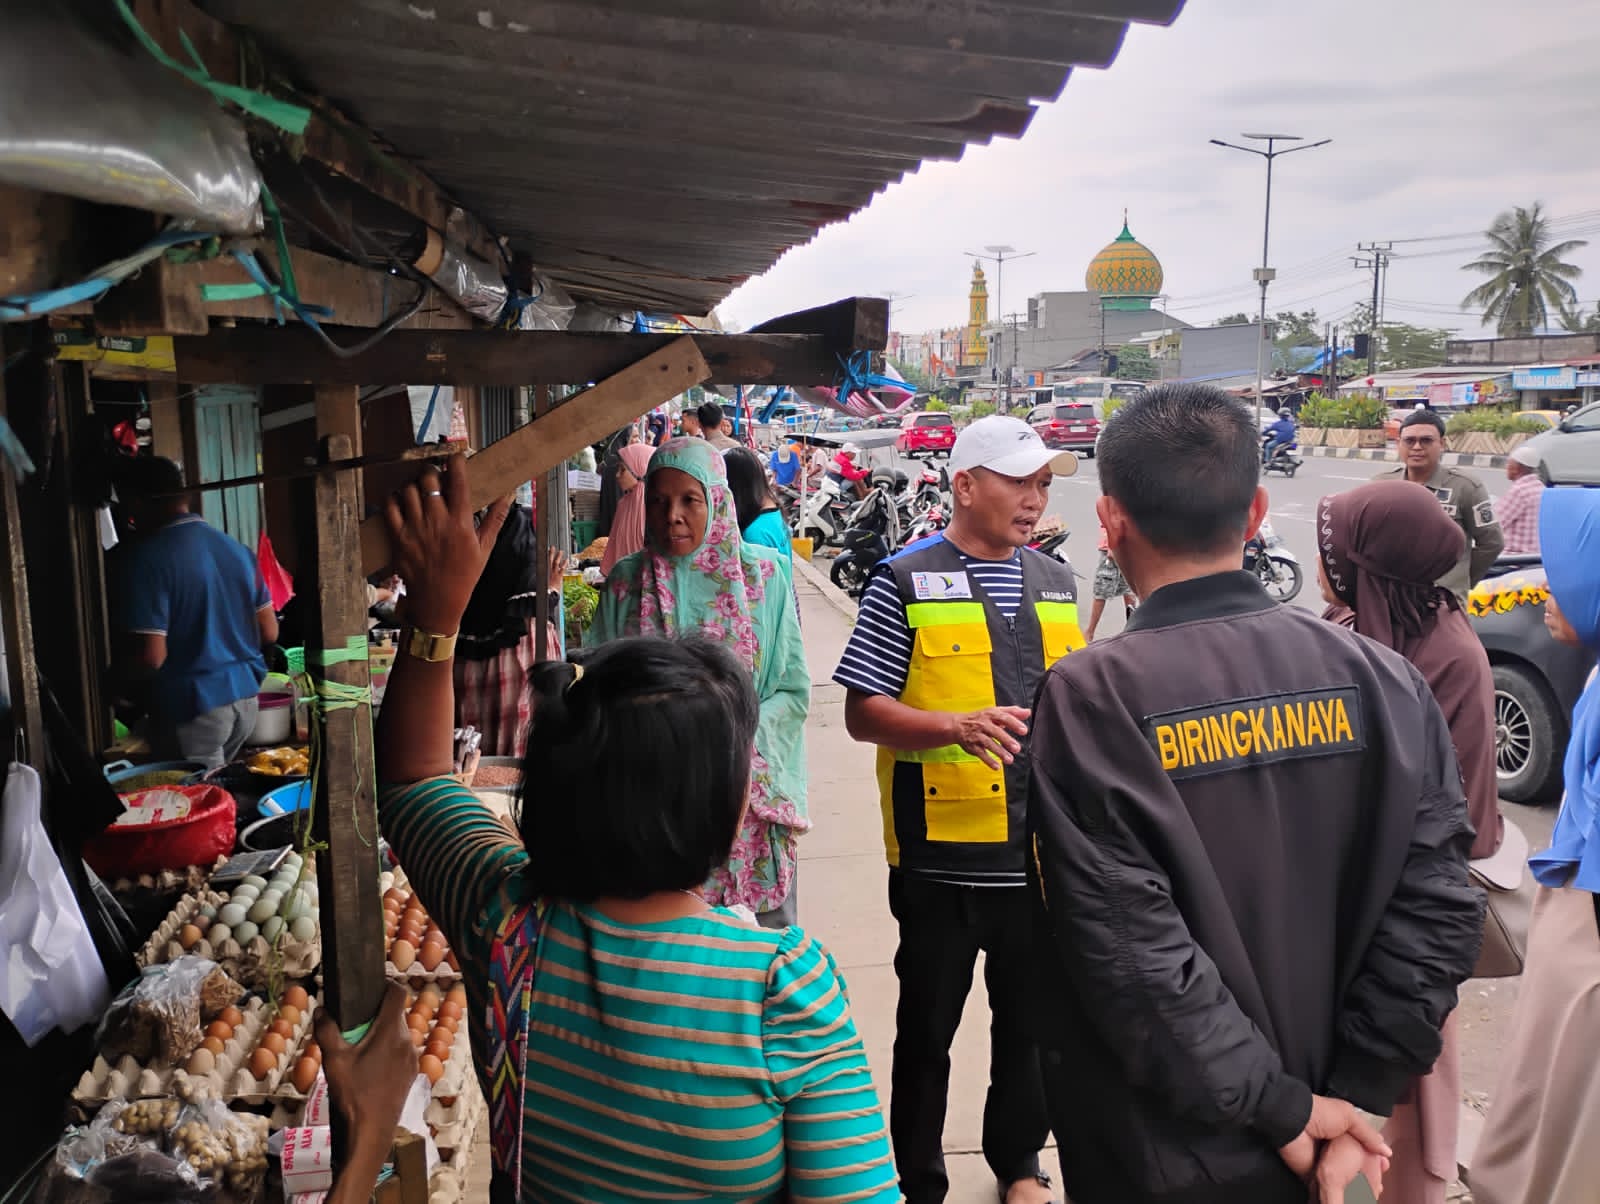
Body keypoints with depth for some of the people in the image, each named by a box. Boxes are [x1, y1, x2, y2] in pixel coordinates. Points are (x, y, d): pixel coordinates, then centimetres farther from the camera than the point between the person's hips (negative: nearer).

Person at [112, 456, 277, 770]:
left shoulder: (146, 557, -15)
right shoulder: (236, 548, 6)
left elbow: (150, 656, -20)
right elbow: (269, 633, 10)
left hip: (191, 707, -7)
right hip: (244, 697, 7)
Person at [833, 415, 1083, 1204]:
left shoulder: (1056, 582, 9)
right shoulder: (905, 582, -7)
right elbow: (863, 714, -10)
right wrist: (958, 728, -23)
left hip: (1040, 851, 5)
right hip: (942, 857, -4)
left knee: (1030, 1021, 19)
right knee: (927, 1028, 12)